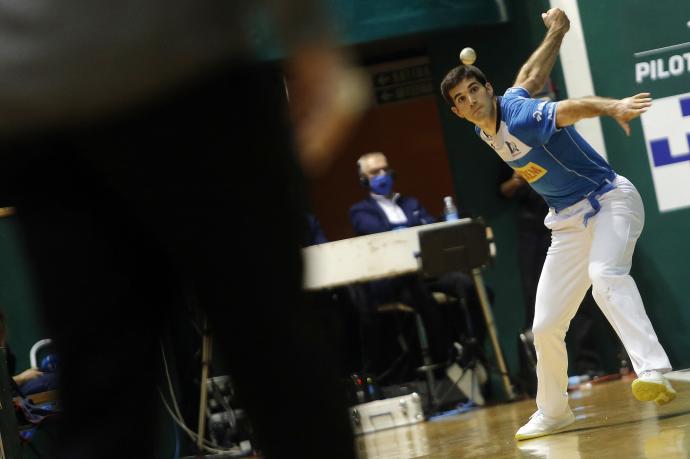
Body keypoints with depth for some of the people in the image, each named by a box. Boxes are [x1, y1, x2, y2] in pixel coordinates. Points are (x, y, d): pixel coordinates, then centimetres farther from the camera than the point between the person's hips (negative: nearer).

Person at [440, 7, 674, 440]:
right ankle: (553, 412, 26)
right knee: (545, 327, 6)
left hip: (610, 201, -8)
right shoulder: (486, 131, 2)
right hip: (569, 223, 8)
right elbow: (532, 76, 18)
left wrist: (612, 107, -63)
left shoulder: (522, 115, -22)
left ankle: (655, 372, -54)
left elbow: (570, 108, -44)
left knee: (606, 275, -39)